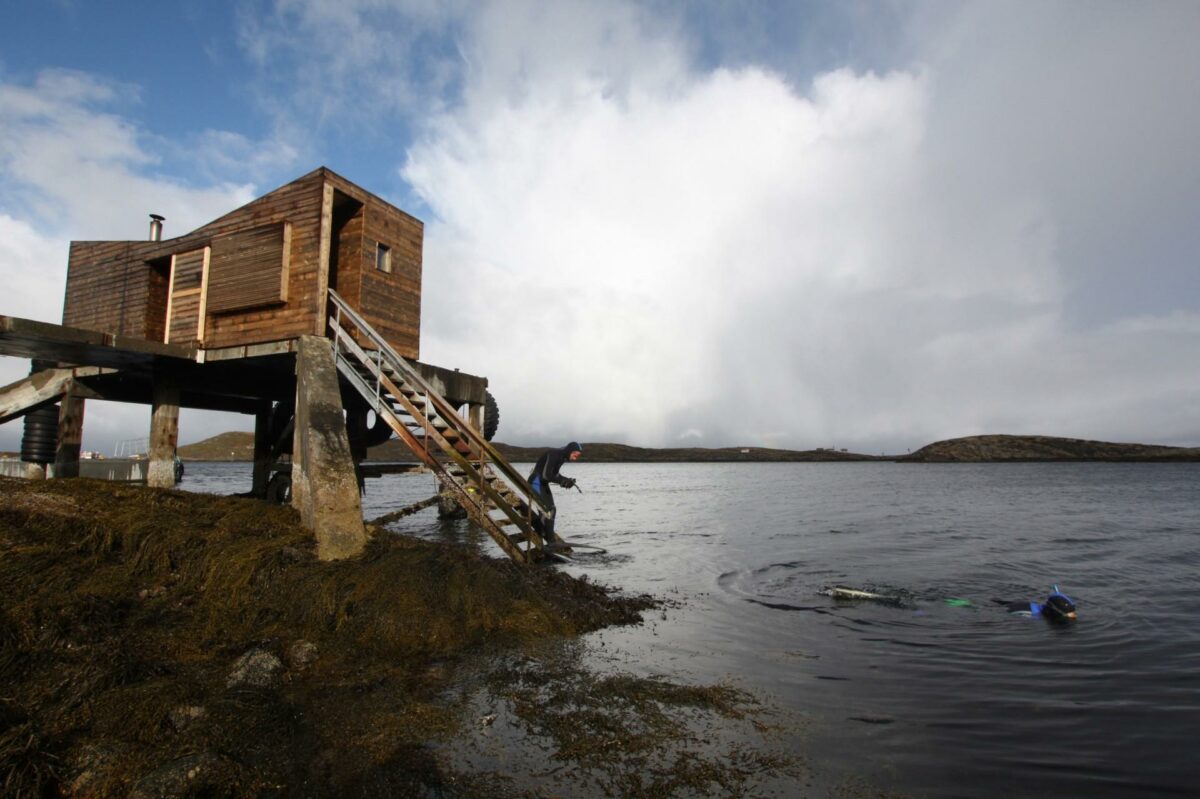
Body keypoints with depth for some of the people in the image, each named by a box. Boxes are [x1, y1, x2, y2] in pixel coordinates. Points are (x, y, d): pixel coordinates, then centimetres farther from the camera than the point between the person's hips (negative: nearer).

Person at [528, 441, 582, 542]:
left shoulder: (562, 457, 5)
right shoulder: (553, 454, -23)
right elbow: (546, 475, -29)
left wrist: (567, 480, -3)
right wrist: (563, 481, -25)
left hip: (543, 484, 10)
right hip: (536, 482, -10)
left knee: (552, 510, 10)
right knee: (547, 511, -13)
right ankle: (551, 541, -10)